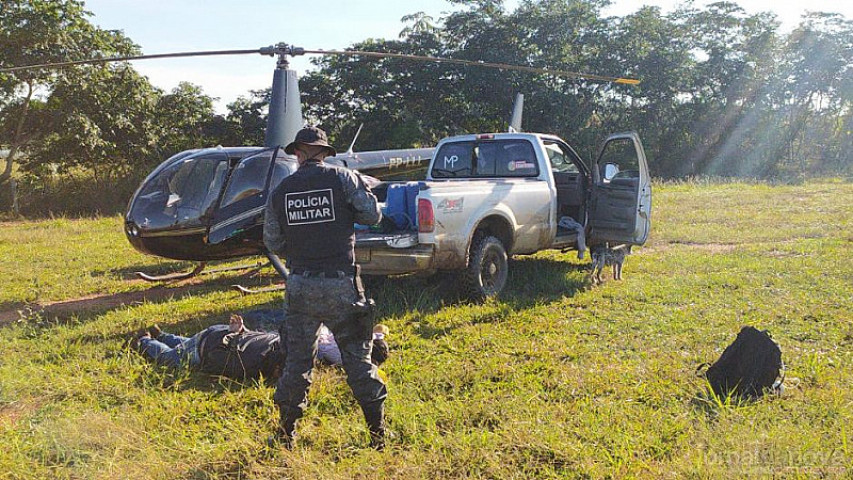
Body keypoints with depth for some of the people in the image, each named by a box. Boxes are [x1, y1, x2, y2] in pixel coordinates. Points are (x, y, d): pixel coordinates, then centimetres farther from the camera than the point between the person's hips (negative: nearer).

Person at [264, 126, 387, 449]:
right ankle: (378, 434, 13)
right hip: (341, 284, -2)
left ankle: (285, 435, 21)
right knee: (357, 357, 8)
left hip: (300, 286, 2)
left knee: (297, 359, 13)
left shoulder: (280, 191, 4)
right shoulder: (342, 178, -4)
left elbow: (272, 243, 8)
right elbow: (372, 215, -2)